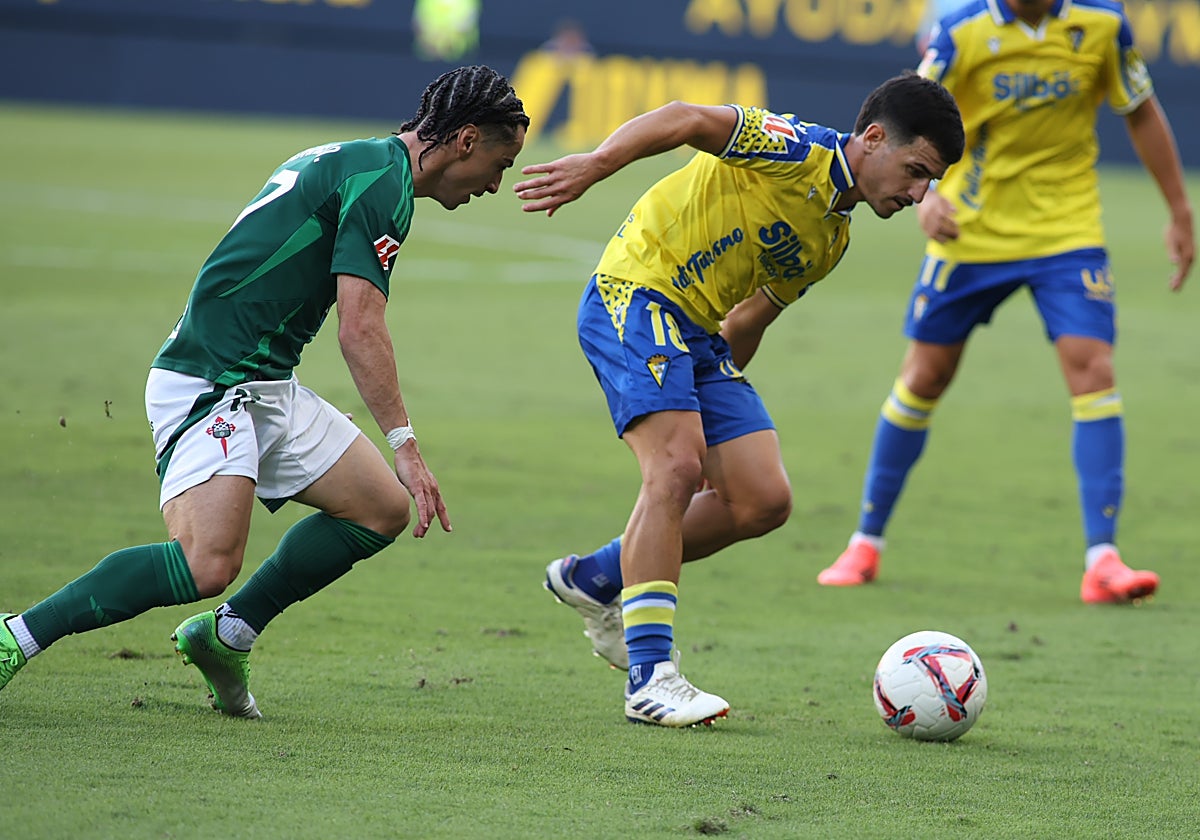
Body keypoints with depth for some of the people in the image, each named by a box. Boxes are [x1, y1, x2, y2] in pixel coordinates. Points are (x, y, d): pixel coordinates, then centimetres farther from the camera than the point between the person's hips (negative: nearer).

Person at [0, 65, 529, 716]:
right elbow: (360, 327, -20)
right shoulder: (383, 180, -12)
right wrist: (406, 447, -20)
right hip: (211, 386, -11)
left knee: (384, 509, 9)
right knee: (208, 564, -24)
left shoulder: (343, 162, 19)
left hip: (264, 389, 11)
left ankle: (225, 636, 16)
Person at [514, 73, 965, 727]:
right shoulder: (797, 152, -13)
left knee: (764, 502, 0)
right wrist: (594, 164, -39)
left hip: (699, 334, 9)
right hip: (635, 298, -9)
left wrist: (709, 395, 20)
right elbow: (687, 119, -25)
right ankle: (650, 675, -24)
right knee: (676, 465, -24)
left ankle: (596, 579, 17)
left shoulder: (834, 238, 15)